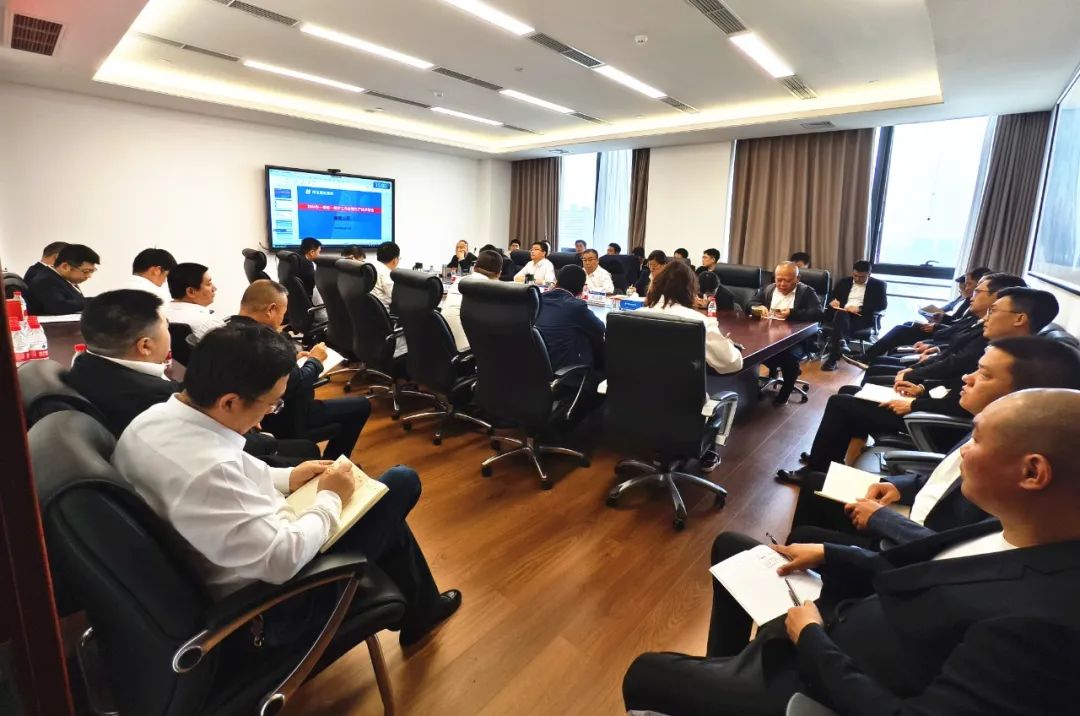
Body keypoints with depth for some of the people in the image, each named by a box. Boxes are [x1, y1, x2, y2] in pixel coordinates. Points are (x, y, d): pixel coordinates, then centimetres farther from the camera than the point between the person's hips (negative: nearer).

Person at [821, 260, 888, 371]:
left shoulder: (878, 284, 13)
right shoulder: (843, 282, 22)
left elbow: (883, 304, 0)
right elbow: (831, 297, 23)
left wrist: (860, 308, -13)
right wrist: (833, 301, -3)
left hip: (862, 317, -3)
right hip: (842, 314, 3)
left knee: (841, 322, -36)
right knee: (841, 314, -36)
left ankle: (831, 357, -46)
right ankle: (841, 343, -55)